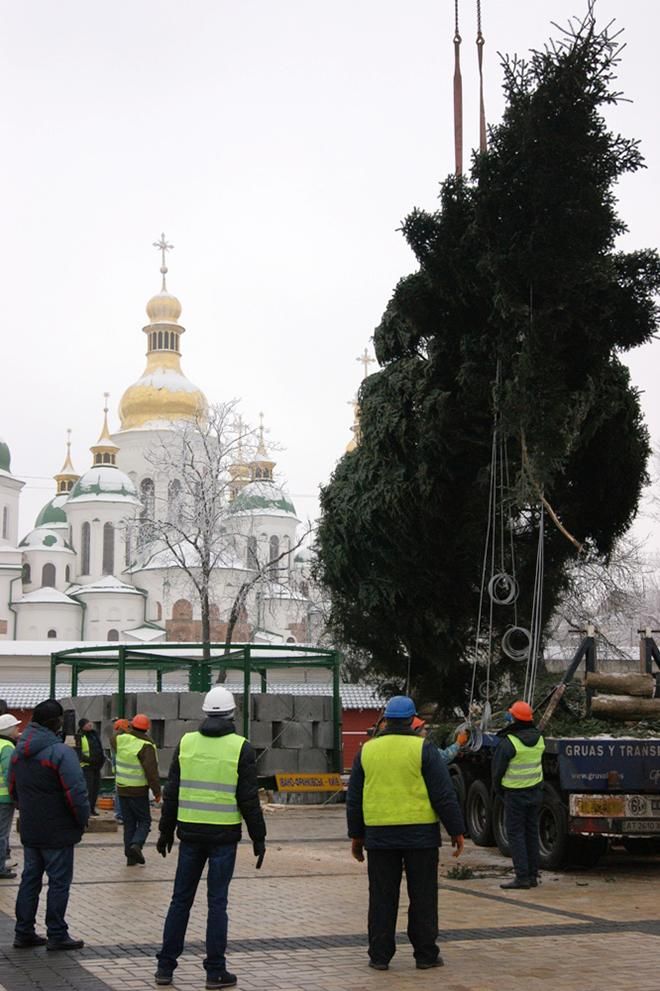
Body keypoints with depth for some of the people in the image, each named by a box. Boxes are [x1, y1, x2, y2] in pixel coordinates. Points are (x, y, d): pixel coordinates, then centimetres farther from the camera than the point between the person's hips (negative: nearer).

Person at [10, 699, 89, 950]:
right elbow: (75, 792, -22)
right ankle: (56, 936, 6)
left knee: (30, 879, 15)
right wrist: (83, 820, -8)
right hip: (58, 832, -7)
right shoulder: (61, 752, -19)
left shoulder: (19, 752, 7)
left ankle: (23, 933, 18)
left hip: (29, 830, 7)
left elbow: (13, 789, 17)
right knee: (59, 881, 2)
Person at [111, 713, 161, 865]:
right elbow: (151, 771, -18)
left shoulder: (121, 739, -1)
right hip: (138, 790, -5)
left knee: (129, 823, 12)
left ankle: (130, 856, 11)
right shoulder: (146, 746, -16)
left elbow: (113, 740, 26)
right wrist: (157, 792, -11)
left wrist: (125, 730, 31)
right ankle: (136, 844, -16)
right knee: (144, 821, 7)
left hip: (121, 789, 5)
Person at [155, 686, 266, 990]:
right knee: (217, 902, 3)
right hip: (224, 836, -3)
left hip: (190, 833, 3)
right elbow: (249, 799, -7)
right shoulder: (240, 748, -6)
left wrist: (166, 831, 14)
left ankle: (165, 966, 14)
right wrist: (258, 838, 1)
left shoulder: (186, 743, 3)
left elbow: (172, 792, 6)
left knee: (181, 899, 11)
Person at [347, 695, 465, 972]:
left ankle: (379, 955, 9)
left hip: (379, 835, 3)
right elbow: (444, 795, -7)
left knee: (382, 897, 8)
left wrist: (356, 835, 19)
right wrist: (456, 831, 0)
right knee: (422, 896, 5)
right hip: (420, 834, -3)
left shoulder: (367, 751, 7)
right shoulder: (423, 749, -5)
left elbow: (354, 798, 11)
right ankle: (425, 954, 9)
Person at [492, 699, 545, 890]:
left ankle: (522, 876, -5)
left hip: (515, 794, -6)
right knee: (532, 832, 13)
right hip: (536, 792, 6)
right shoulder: (538, 738, 3)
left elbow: (498, 770, -8)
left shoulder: (508, 742, -17)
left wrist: (498, 789, 9)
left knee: (515, 833, -1)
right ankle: (533, 875, 16)